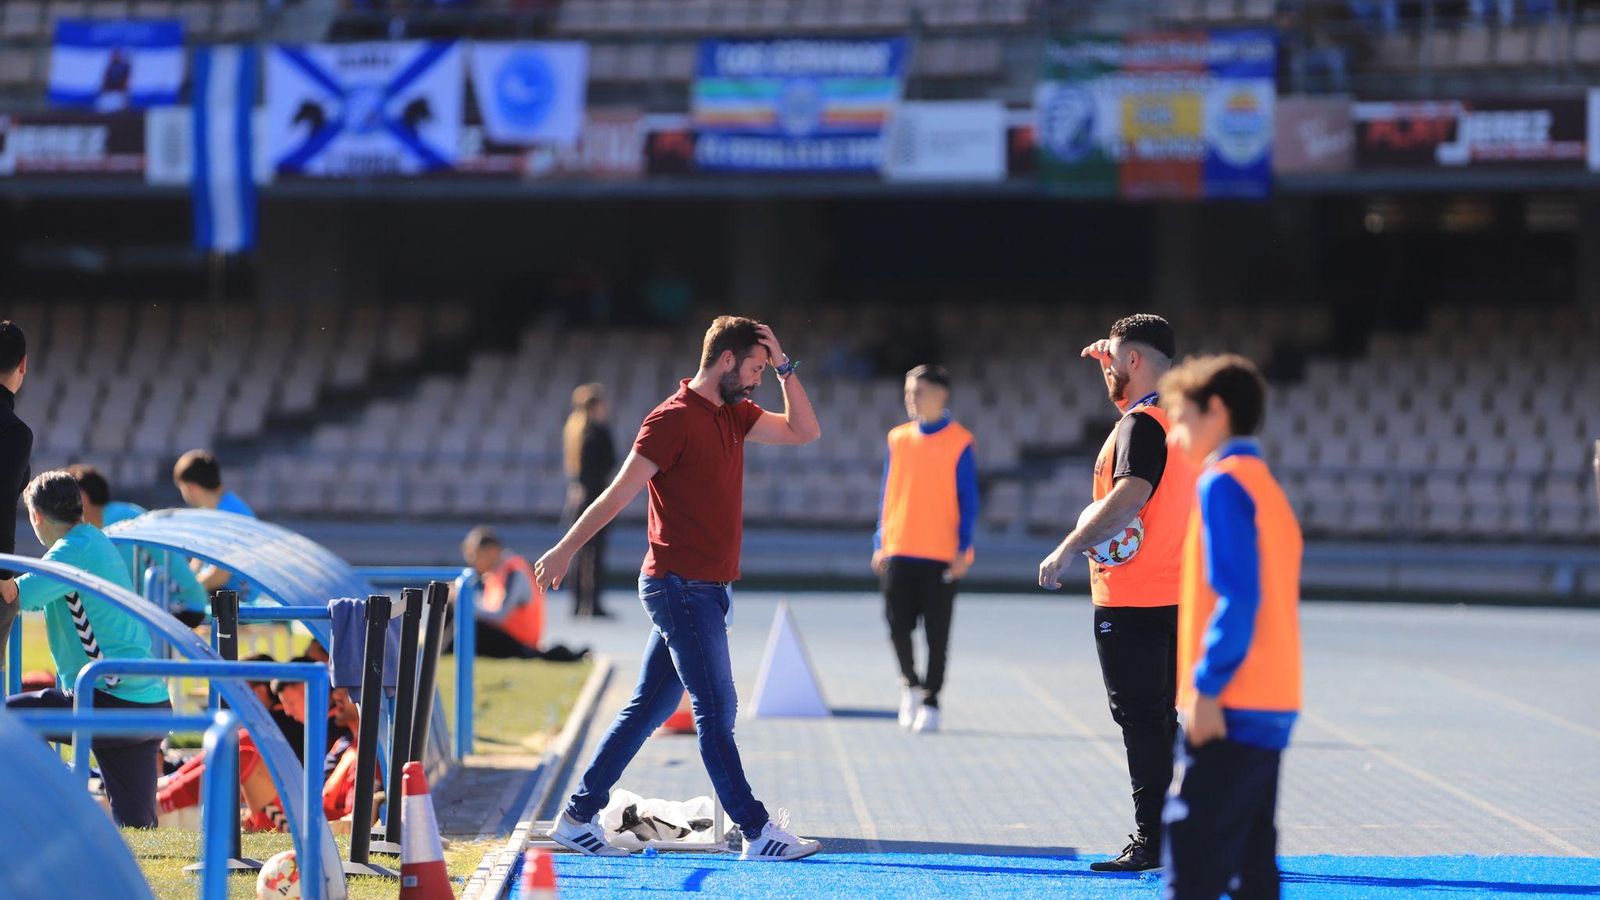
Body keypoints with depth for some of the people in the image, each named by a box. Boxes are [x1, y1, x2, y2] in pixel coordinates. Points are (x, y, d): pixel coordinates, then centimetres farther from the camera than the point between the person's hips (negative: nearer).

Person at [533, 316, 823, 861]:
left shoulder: (732, 415, 15)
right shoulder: (675, 418, -11)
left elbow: (804, 432, 21)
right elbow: (620, 492, -13)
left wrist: (784, 367, 11)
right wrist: (565, 550, -13)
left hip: (705, 590, 9)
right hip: (681, 586, -9)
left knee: (647, 710, 10)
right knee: (716, 712, -7)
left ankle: (577, 819, 15)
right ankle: (757, 833, -6)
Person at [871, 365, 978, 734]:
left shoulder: (958, 443, -2)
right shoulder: (898, 439, 10)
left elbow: (968, 500, -1)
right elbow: (888, 494, 14)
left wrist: (963, 549, -8)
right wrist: (880, 543, 10)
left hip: (942, 554, -3)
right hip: (898, 550, 3)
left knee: (937, 632, -1)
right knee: (898, 624, -1)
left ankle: (930, 702, 8)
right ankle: (910, 684, 22)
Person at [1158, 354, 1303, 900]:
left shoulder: (1223, 483, -10)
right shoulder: (1265, 486, 18)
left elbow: (1237, 596, -19)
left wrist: (1207, 687, -20)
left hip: (1228, 711, -9)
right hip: (1273, 709, 9)